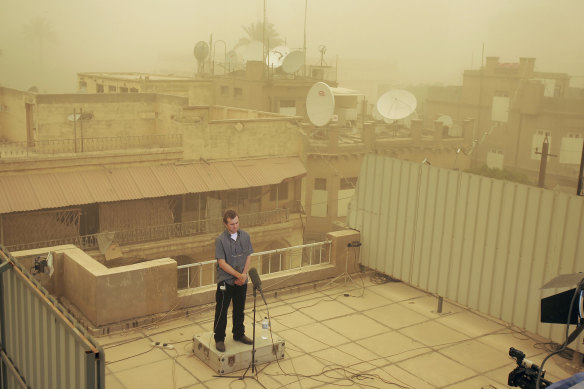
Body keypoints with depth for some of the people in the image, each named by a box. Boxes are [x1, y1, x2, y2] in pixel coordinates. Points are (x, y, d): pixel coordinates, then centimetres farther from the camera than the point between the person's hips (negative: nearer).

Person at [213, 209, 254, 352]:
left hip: (241, 281, 5)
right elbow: (222, 263, -16)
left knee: (239, 309, 17)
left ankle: (239, 334, 34)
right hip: (225, 281, -4)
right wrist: (238, 275, -18)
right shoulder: (220, 240, -15)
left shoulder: (245, 236, 0)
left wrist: (244, 274, -9)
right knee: (221, 311, 4)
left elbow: (248, 257, 5)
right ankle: (219, 339, 17)